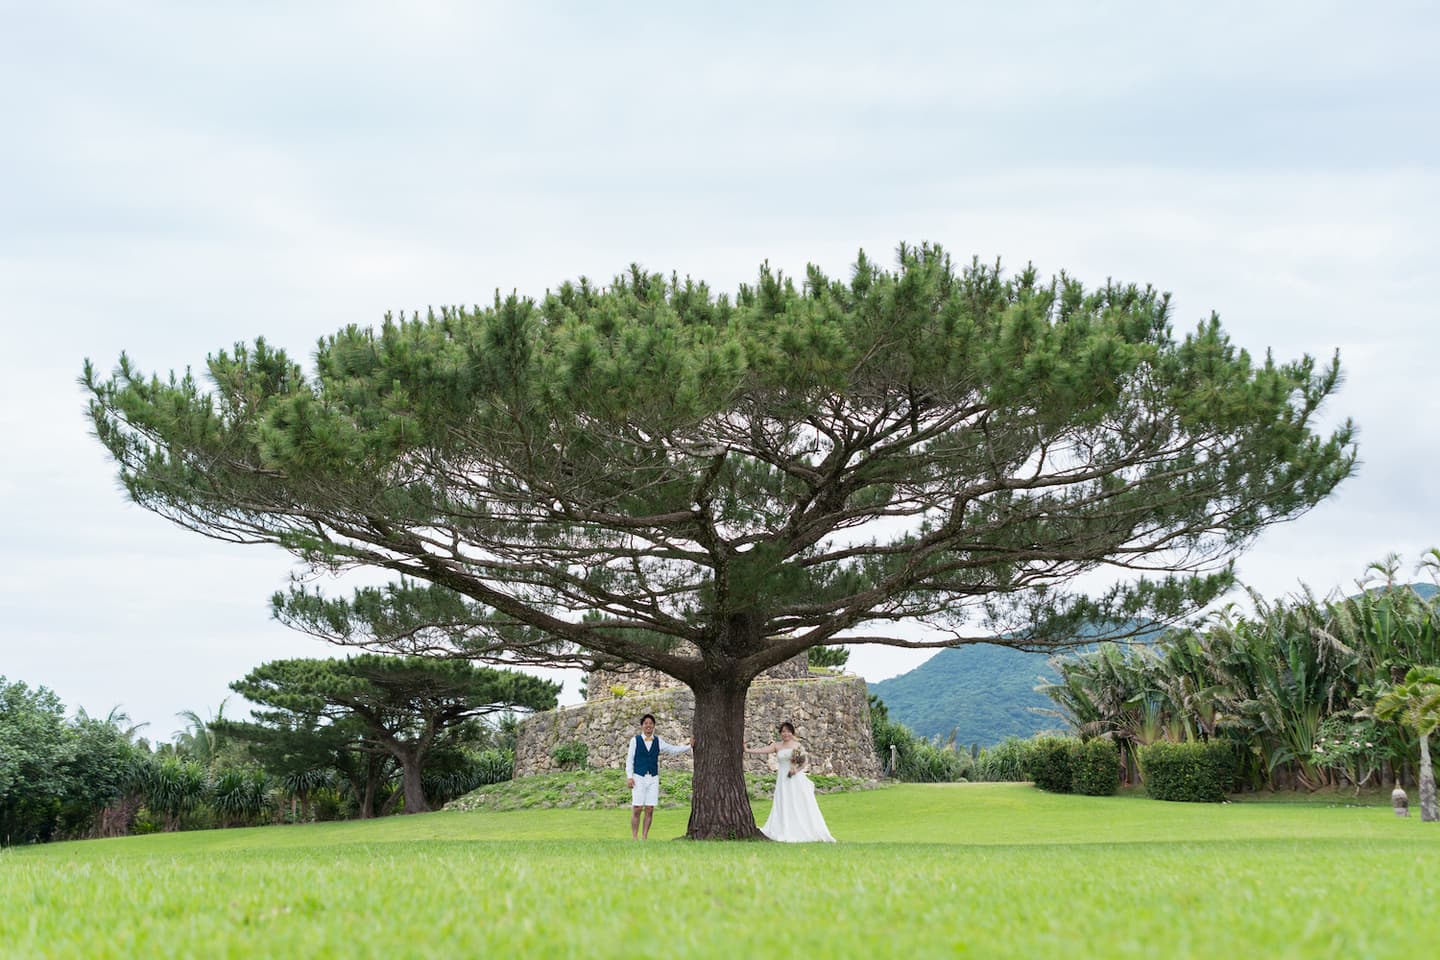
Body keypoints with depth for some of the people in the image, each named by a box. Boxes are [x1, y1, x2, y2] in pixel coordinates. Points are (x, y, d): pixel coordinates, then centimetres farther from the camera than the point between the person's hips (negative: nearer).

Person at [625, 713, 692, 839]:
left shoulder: (658, 741, 11)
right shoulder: (635, 740, 3)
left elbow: (673, 749, 16)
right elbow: (629, 759, 1)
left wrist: (689, 745, 10)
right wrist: (629, 777, -6)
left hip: (653, 778, 3)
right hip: (638, 777, -3)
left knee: (649, 810, 0)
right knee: (637, 809, -7)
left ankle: (644, 837, 7)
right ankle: (634, 837, -1)